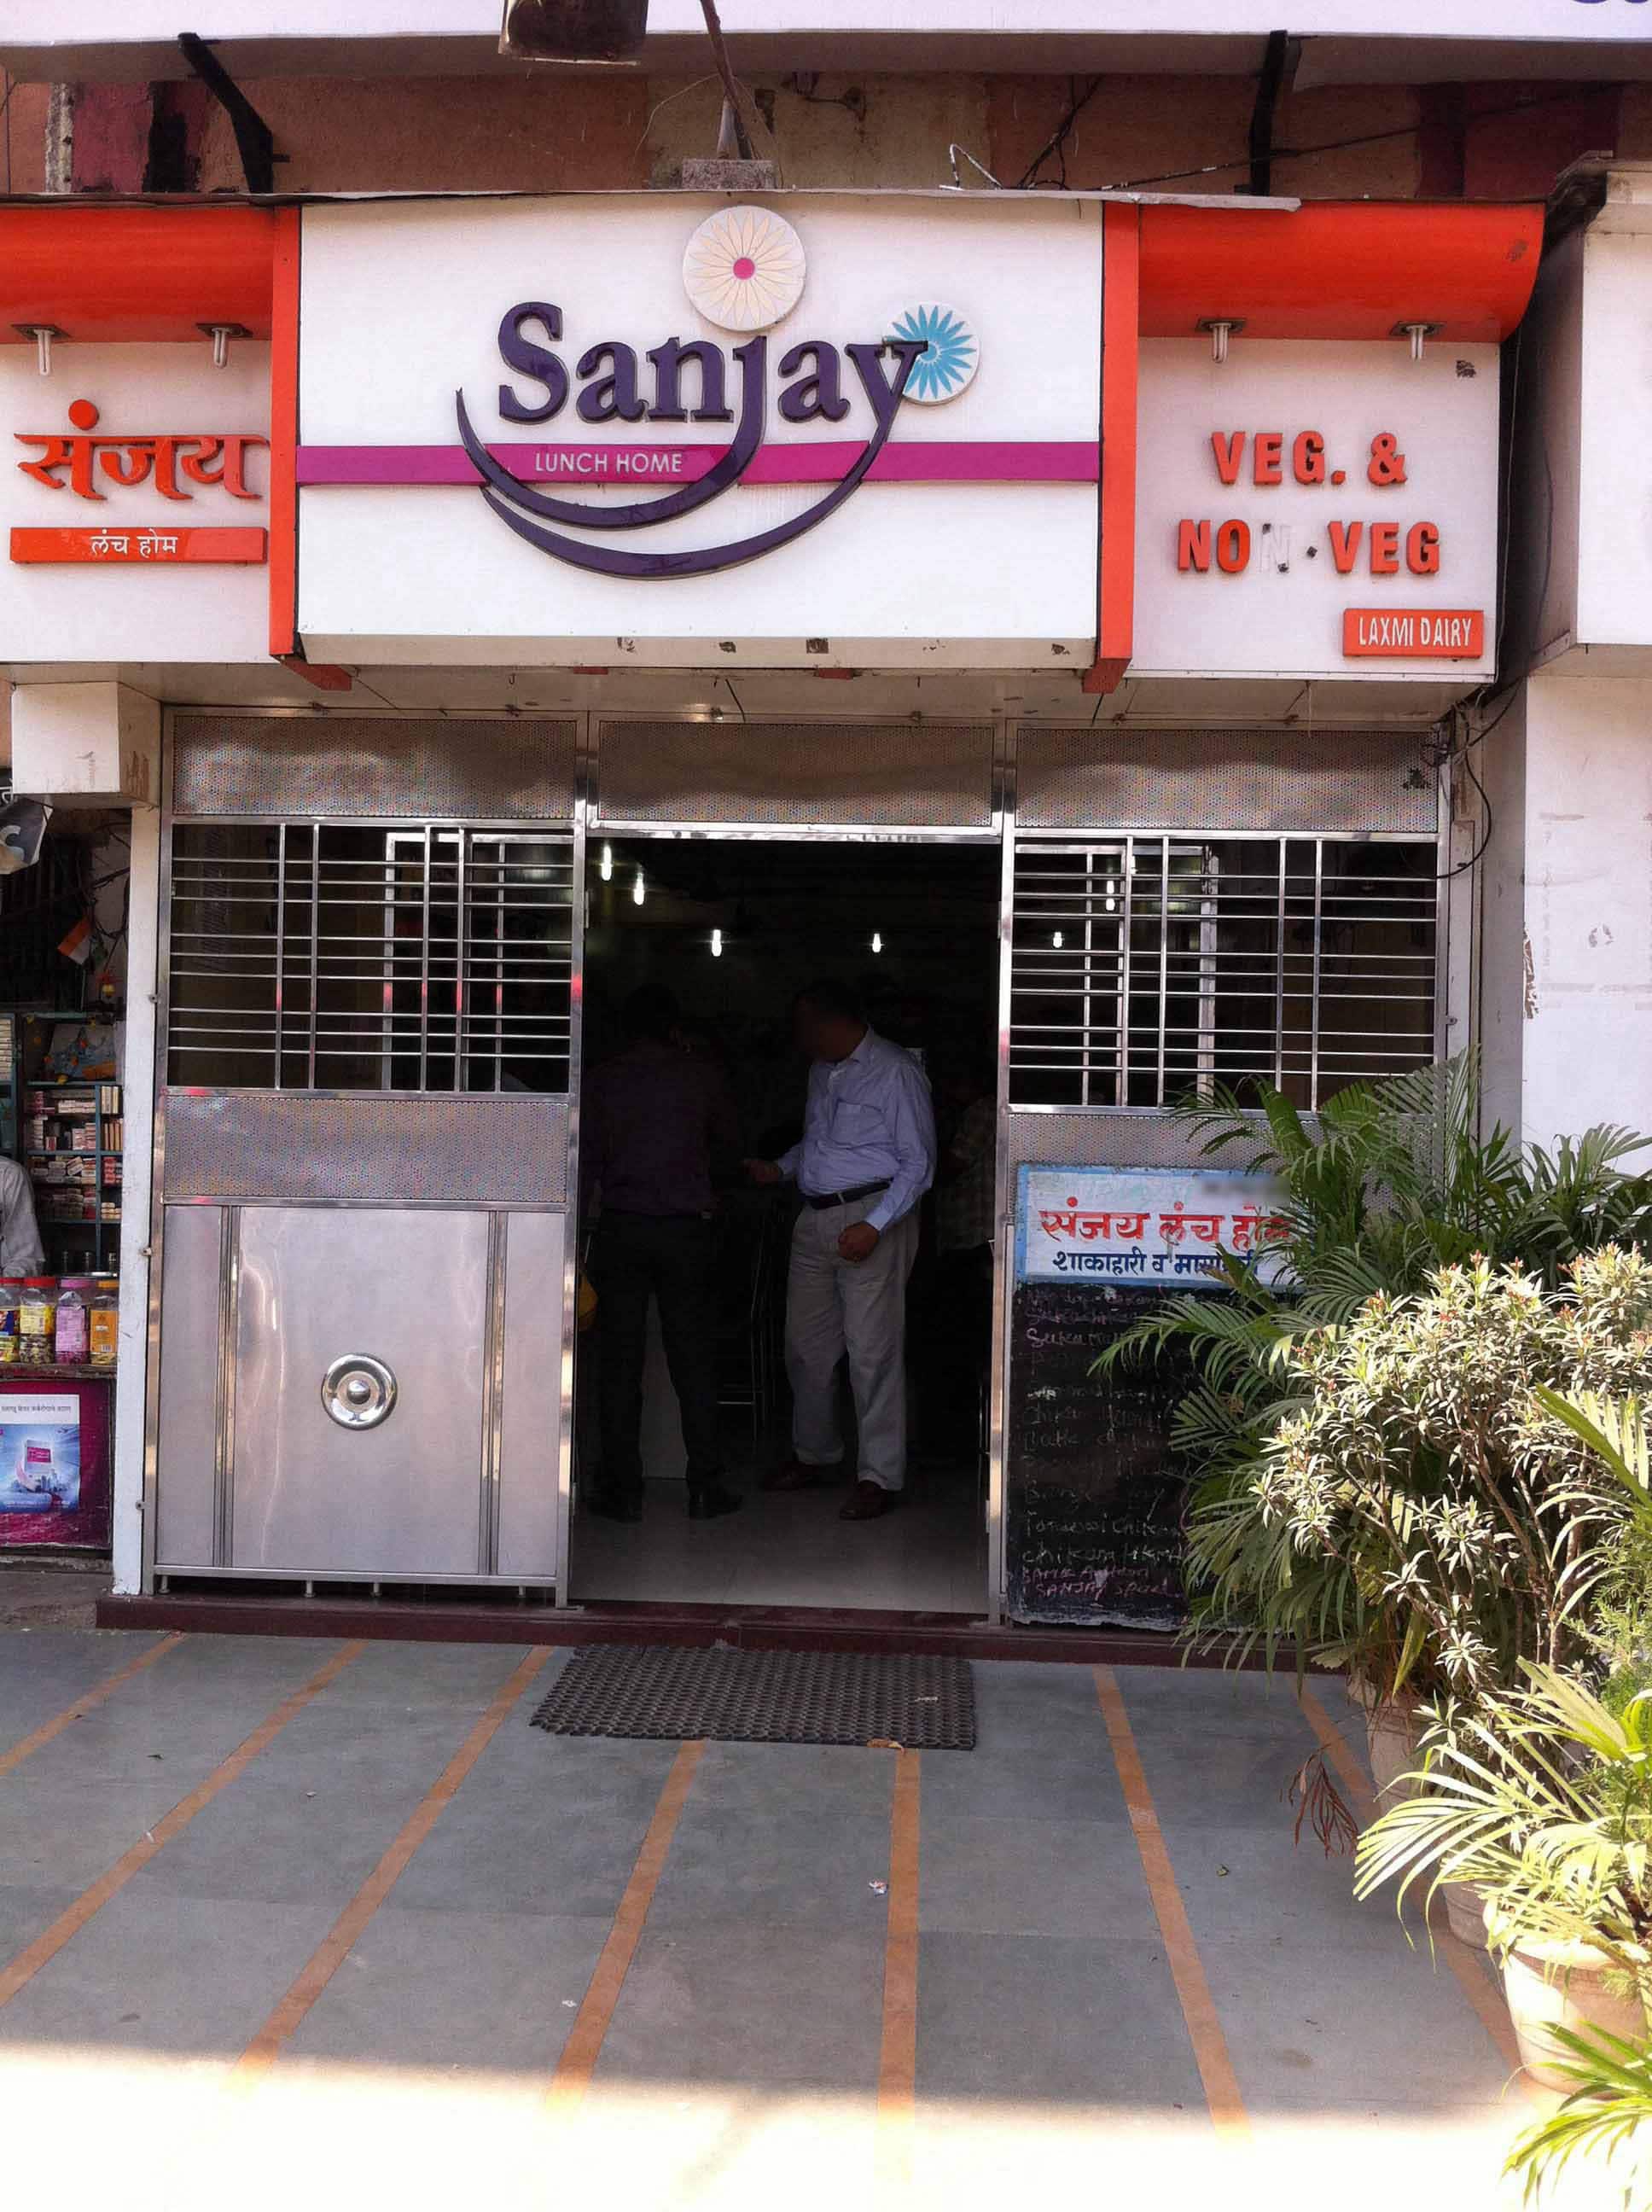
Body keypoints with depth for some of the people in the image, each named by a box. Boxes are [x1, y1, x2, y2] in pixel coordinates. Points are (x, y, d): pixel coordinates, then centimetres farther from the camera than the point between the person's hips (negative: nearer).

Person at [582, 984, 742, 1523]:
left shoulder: (604, 1080, 2)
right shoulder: (703, 1073, 0)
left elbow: (585, 1162, 2)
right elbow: (729, 1144, 12)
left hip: (620, 1230, 1)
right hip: (687, 1230, 0)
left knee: (620, 1363, 5)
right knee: (693, 1362, 6)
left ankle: (623, 1489, 7)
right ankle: (705, 1488, 9)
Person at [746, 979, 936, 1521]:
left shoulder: (896, 1072, -10)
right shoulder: (822, 1070, 13)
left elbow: (919, 1162, -12)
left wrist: (874, 1226, -19)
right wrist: (781, 1167, 15)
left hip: (872, 1217, -8)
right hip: (815, 1220, 8)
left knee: (872, 1352, -6)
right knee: (805, 1344, 13)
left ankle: (878, 1477, 2)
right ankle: (812, 1454, 30)